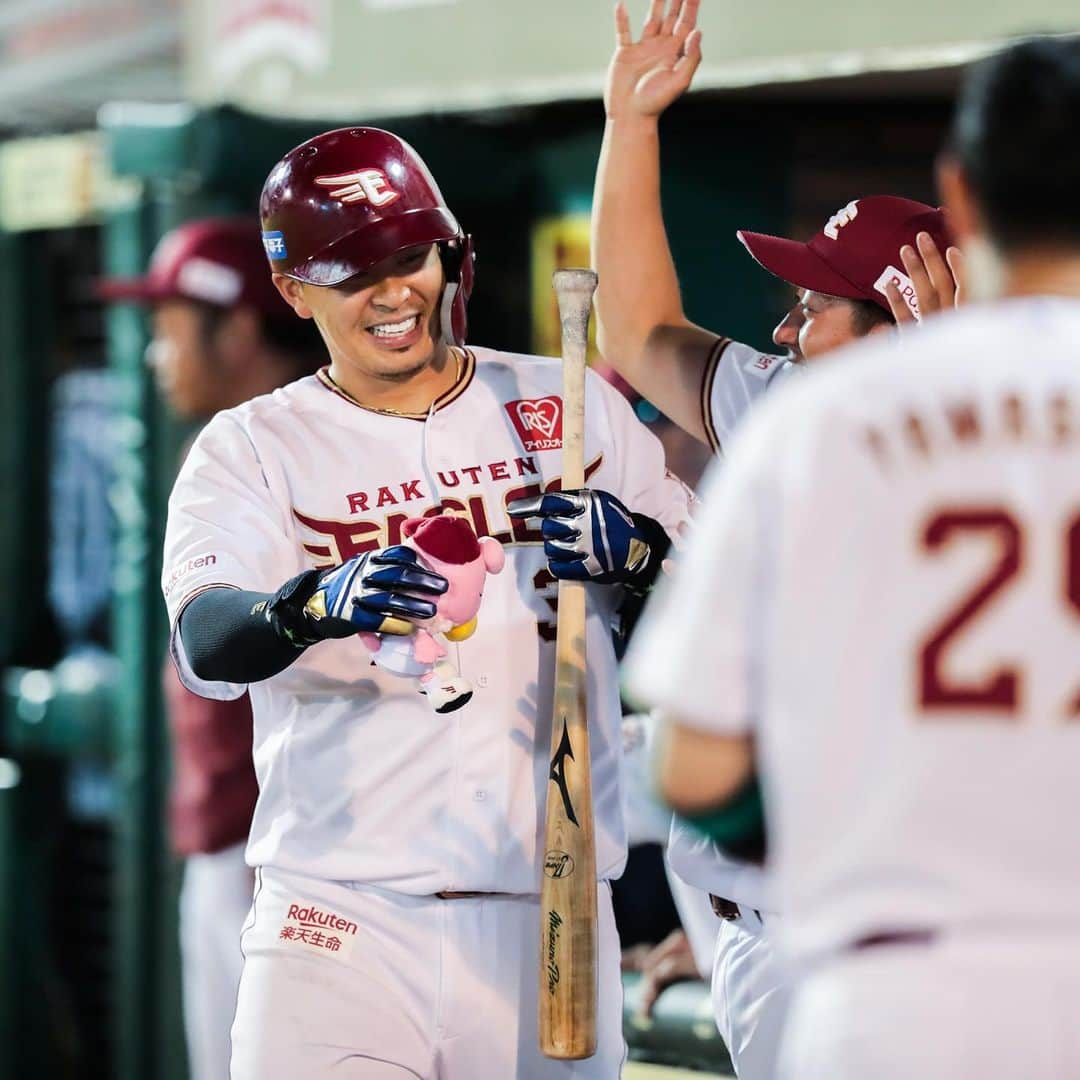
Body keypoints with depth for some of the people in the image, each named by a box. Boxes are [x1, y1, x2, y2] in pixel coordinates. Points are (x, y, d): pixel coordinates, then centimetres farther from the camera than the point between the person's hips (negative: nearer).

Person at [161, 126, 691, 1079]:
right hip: (341, 914, -2)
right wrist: (319, 606, -36)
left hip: (546, 917, 2)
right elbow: (205, 644, -15)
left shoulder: (569, 405, 10)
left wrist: (634, 549, -12)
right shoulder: (250, 448, 3)